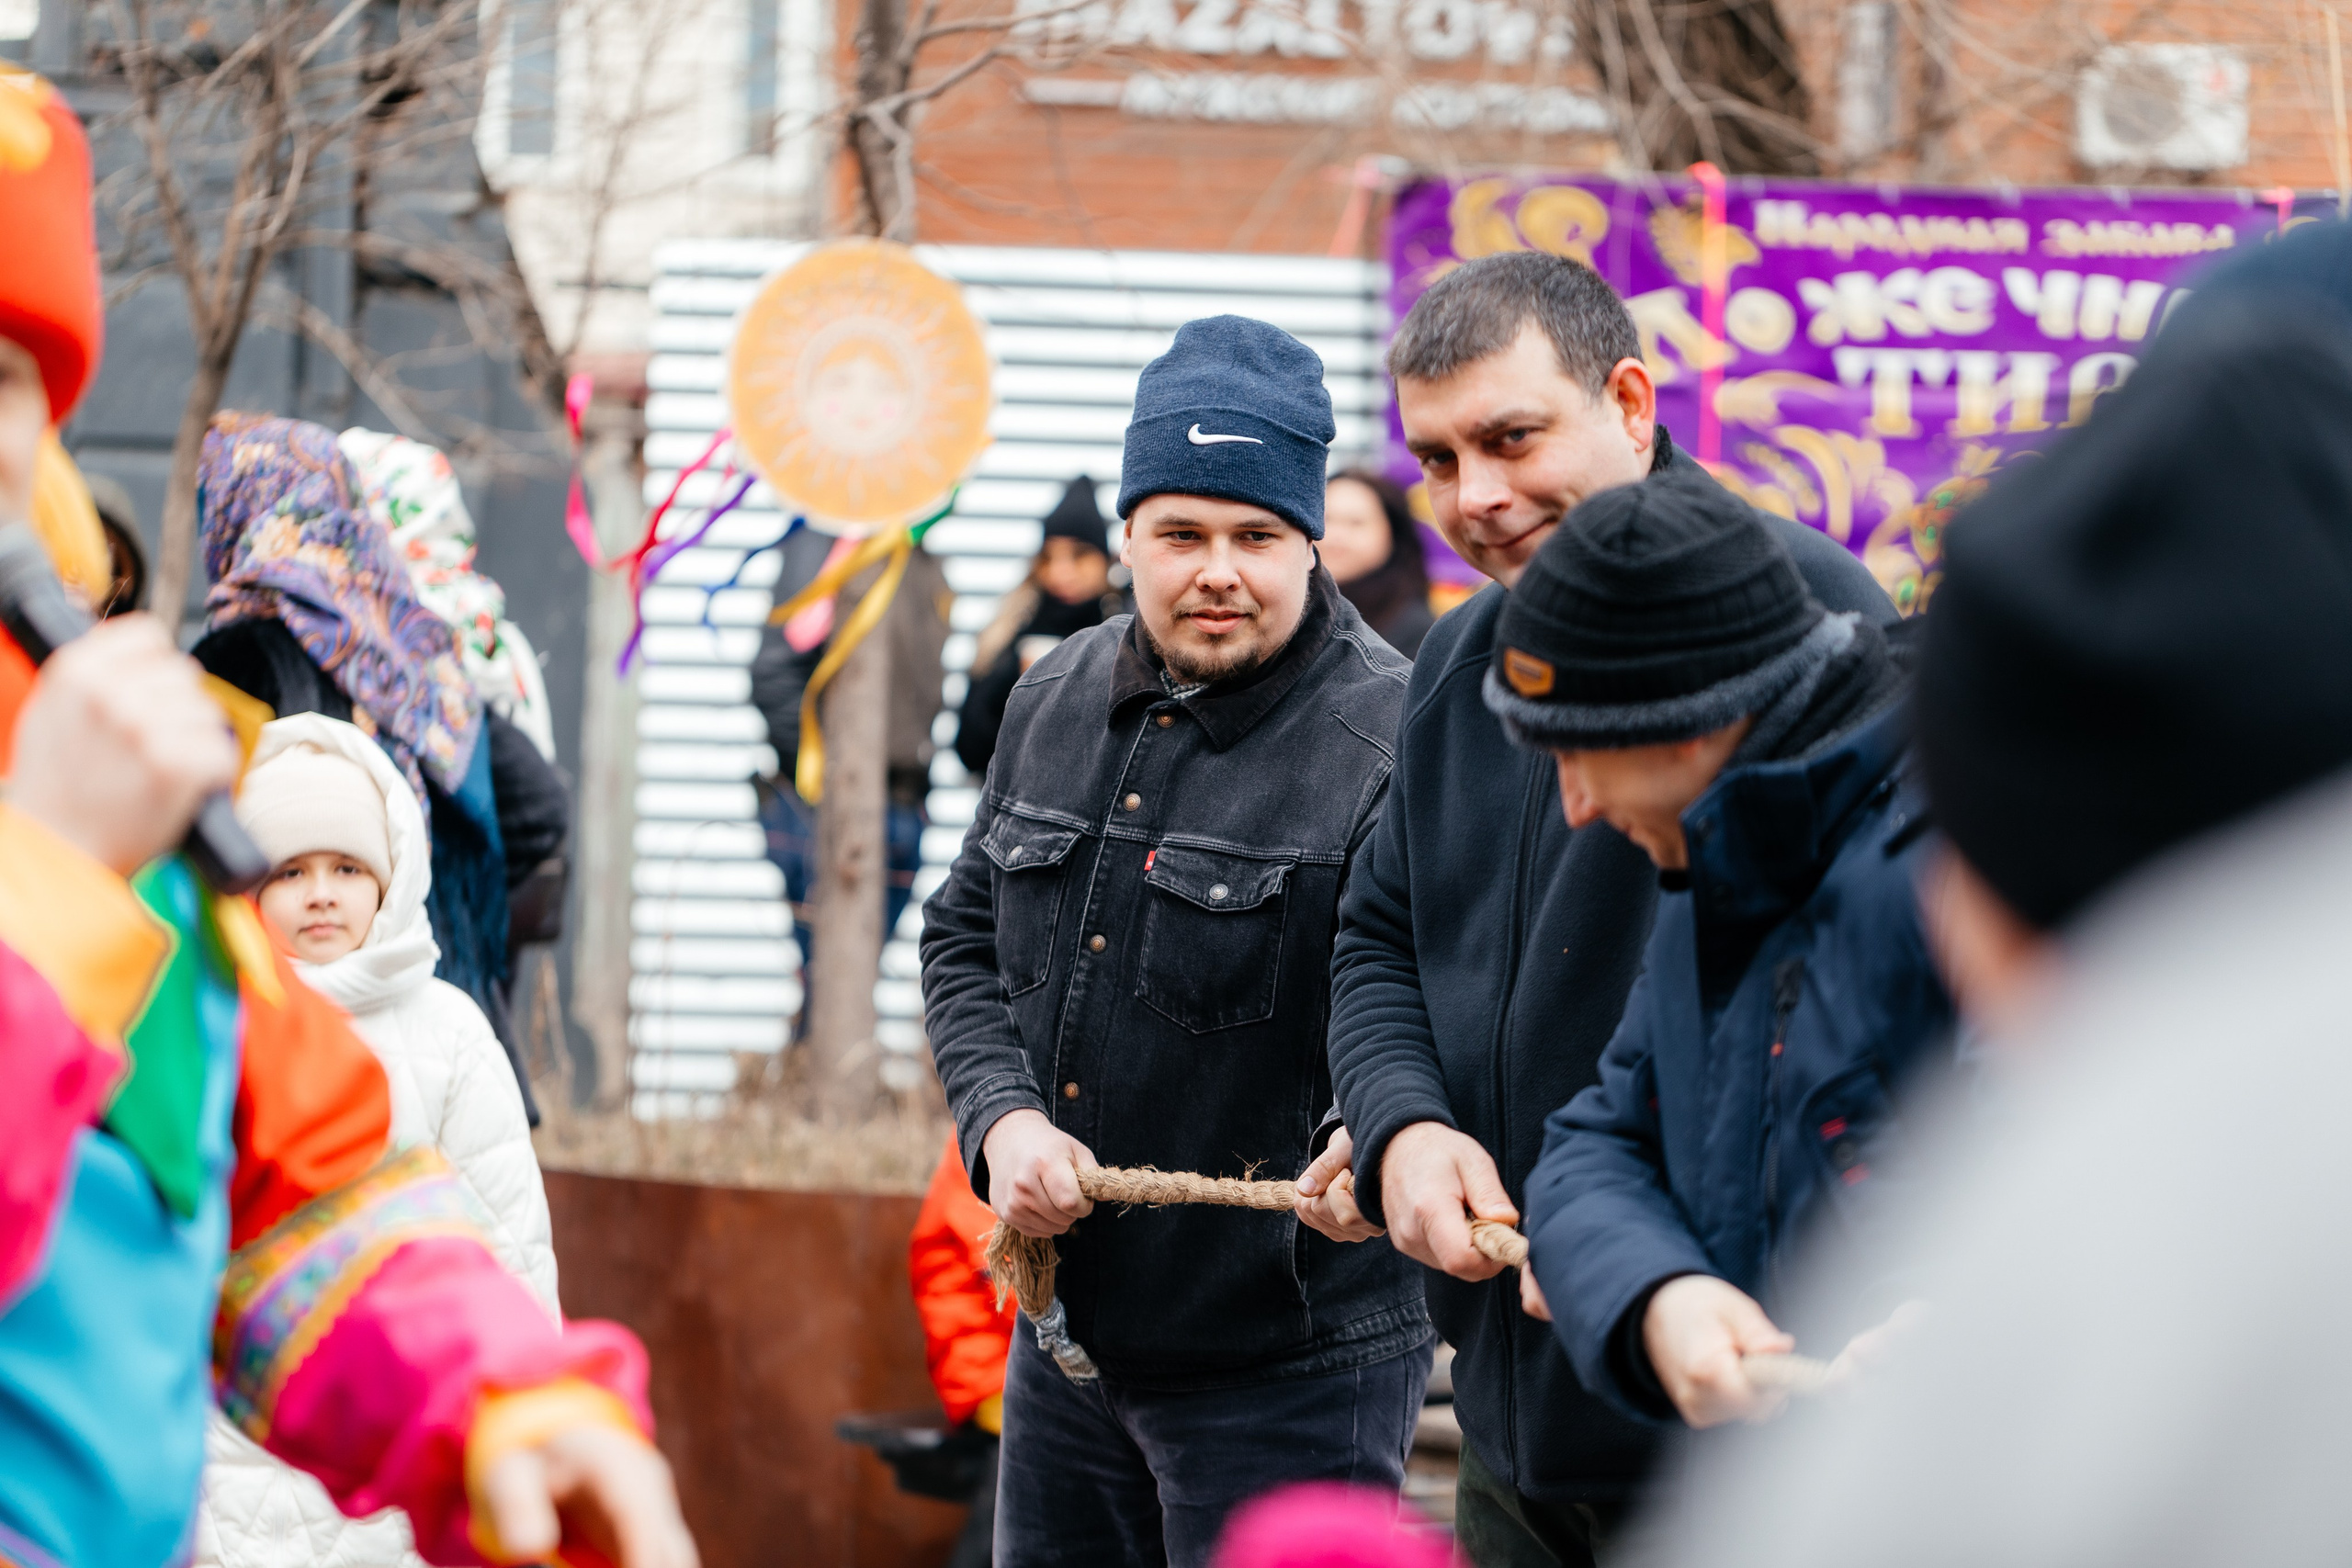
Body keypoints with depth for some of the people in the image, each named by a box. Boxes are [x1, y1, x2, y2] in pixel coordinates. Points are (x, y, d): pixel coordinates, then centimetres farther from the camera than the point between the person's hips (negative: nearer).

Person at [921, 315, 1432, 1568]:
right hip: (1064, 1345, 7)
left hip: (1287, 1370, -7)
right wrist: (1003, 1118, -4)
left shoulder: (1393, 741, -16)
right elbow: (964, 939, 15)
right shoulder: (1056, 702, 8)